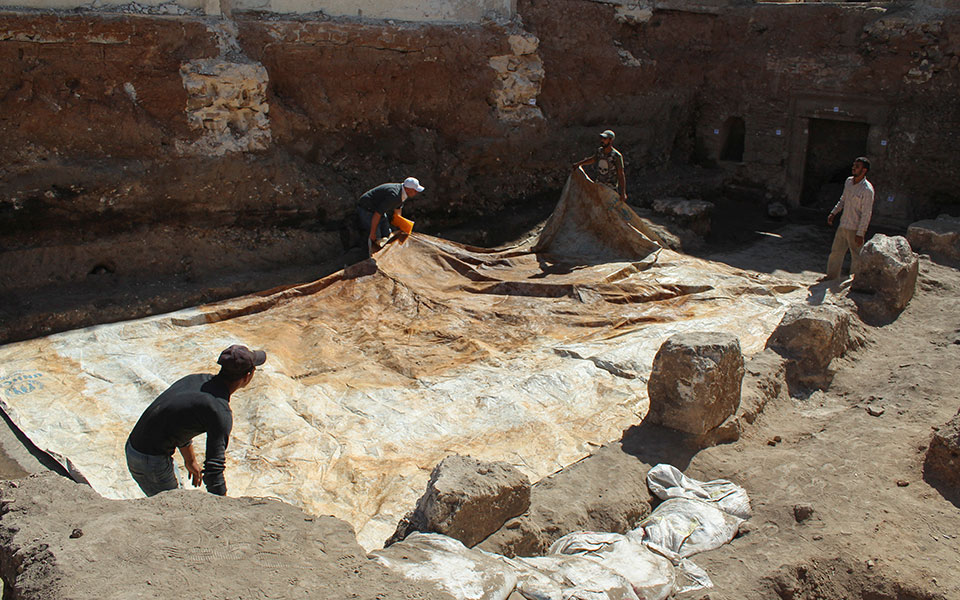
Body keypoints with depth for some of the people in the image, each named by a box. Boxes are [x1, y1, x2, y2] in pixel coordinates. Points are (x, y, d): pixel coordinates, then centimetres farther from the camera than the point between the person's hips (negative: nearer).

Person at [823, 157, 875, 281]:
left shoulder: (867, 189, -18)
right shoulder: (848, 181, 4)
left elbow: (866, 214, -18)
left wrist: (860, 233, -19)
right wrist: (833, 213, 15)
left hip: (855, 229, -7)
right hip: (843, 225, 7)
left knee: (856, 256, 4)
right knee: (836, 251, 15)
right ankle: (832, 277, 30)